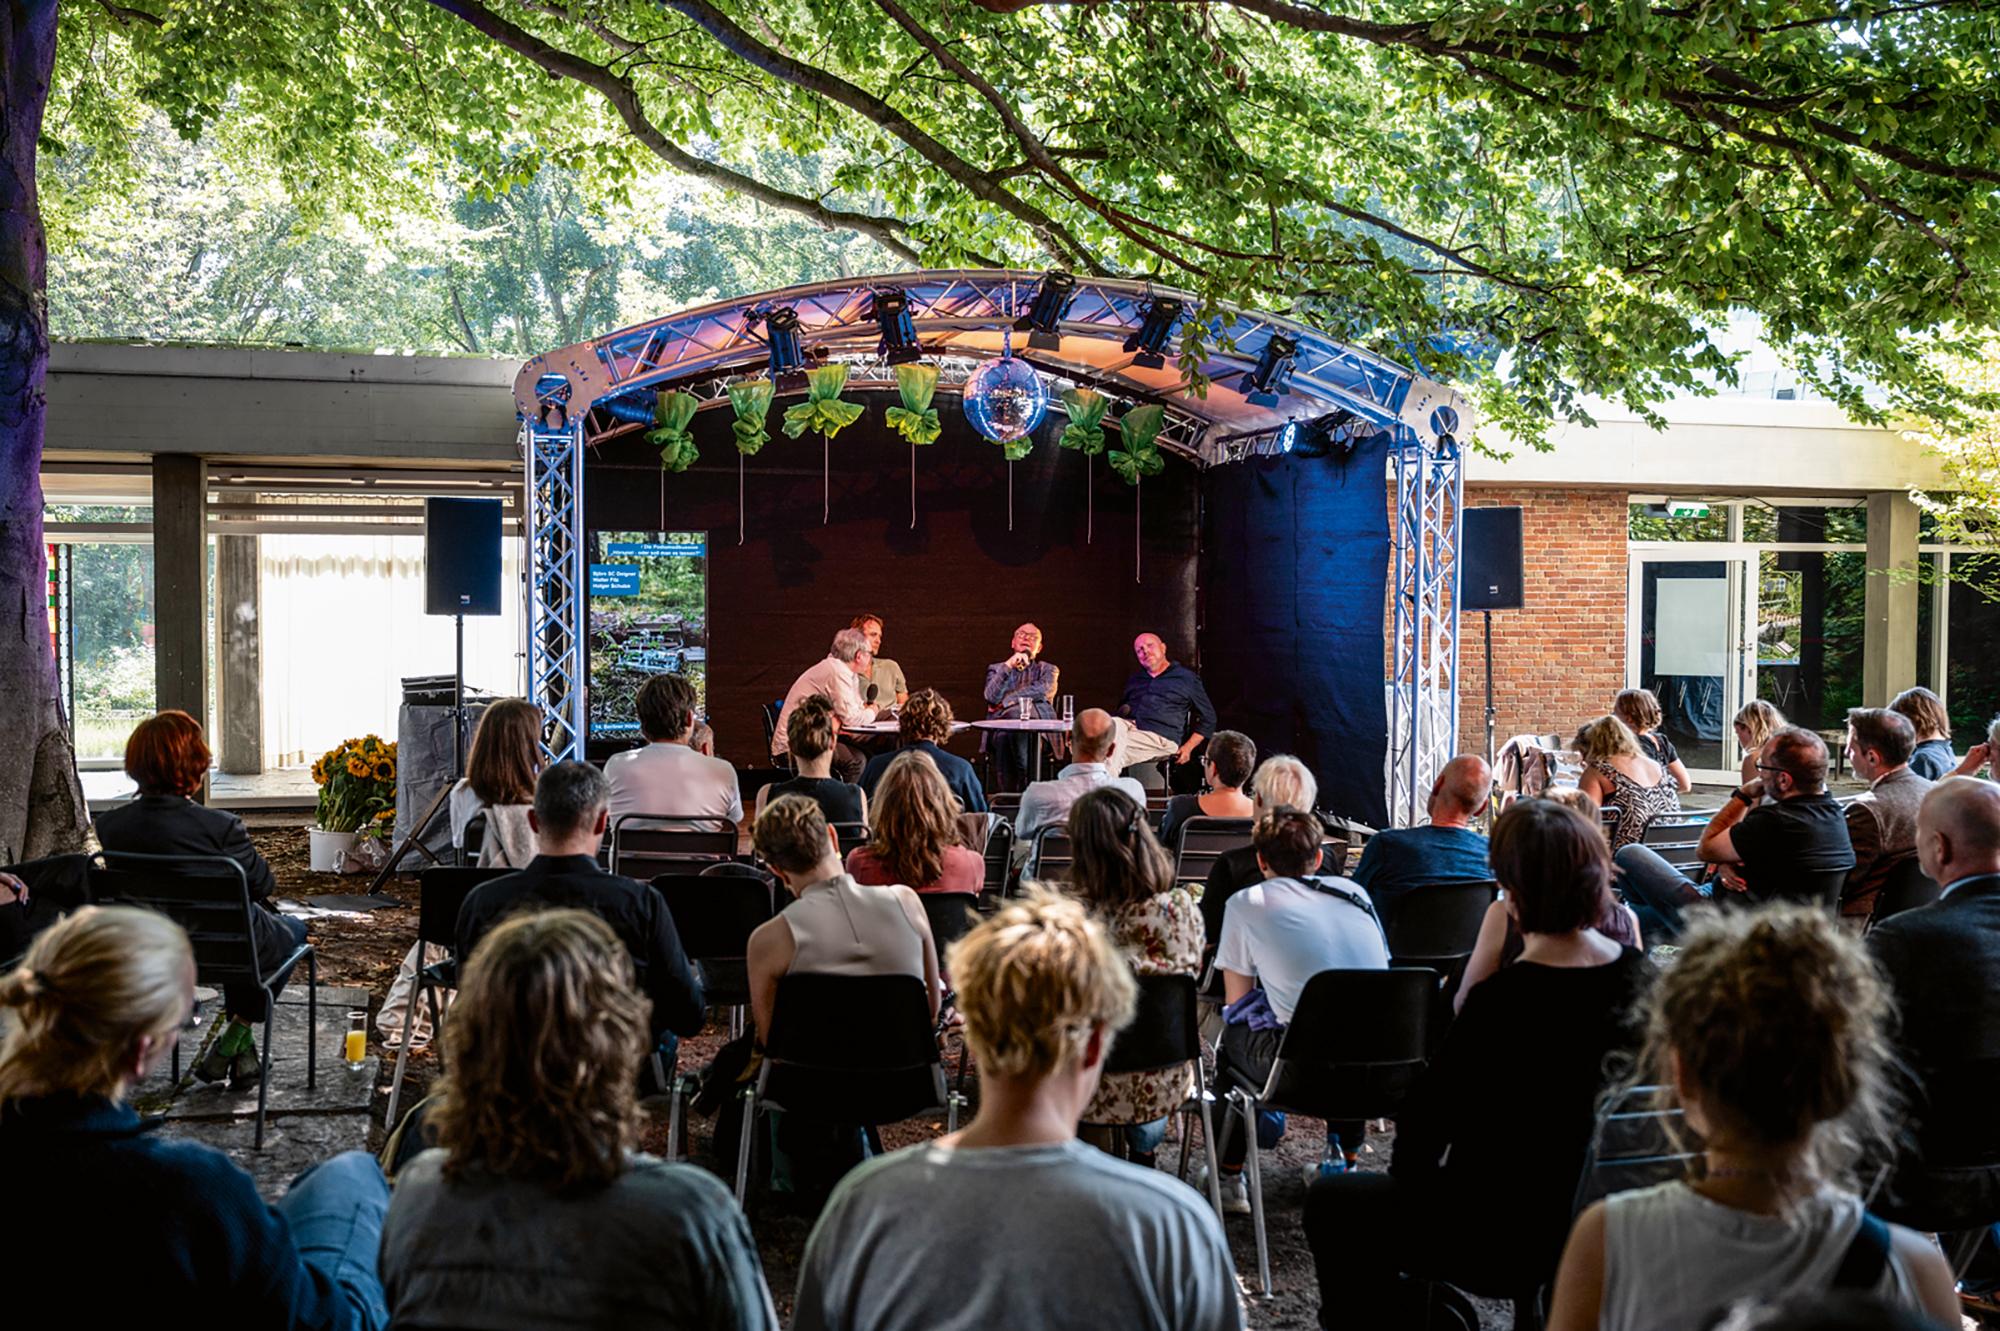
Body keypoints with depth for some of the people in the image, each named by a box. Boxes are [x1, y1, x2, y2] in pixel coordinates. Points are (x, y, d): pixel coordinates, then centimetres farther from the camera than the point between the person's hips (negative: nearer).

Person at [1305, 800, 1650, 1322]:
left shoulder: (1508, 999, -28)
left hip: (1516, 1240, -7)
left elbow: (1426, 1118, -18)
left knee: (1329, 1202, 14)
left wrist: (1408, 1174, 3)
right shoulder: (1642, 978, -8)